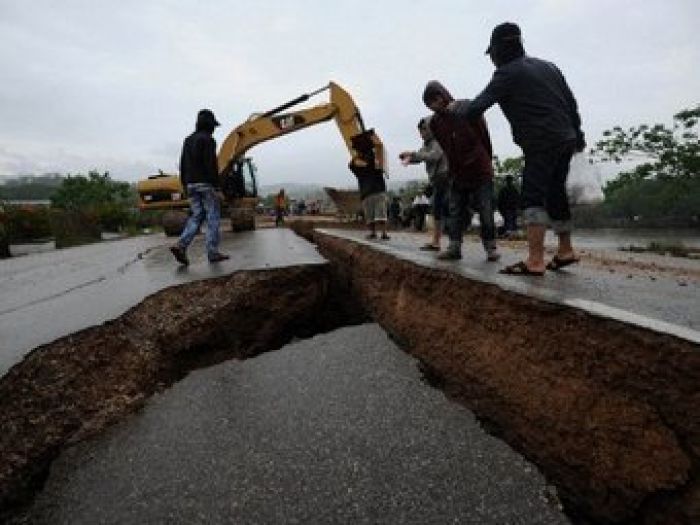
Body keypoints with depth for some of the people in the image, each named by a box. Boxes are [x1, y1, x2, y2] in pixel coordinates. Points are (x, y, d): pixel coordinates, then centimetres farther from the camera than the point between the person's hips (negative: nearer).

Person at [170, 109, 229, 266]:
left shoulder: (188, 140, 16)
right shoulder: (208, 140, -9)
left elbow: (183, 165, 16)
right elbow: (211, 165, -16)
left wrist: (185, 185, 22)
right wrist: (217, 188, -17)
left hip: (192, 185, 7)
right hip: (206, 184, -7)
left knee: (196, 216, 9)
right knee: (212, 217, 0)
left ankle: (181, 245, -7)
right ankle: (213, 253, 2)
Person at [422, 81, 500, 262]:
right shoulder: (434, 122, 1)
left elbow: (485, 137, -1)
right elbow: (445, 148, 9)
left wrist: (486, 161, 6)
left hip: (480, 170, -4)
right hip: (457, 174, 4)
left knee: (486, 211, -1)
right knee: (455, 212, 3)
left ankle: (491, 247, 5)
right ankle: (454, 247, 7)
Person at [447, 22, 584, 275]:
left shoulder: (507, 73, -6)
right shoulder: (547, 66, 18)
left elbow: (475, 110, -9)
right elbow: (571, 103, 19)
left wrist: (457, 107, 11)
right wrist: (577, 134, 27)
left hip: (541, 143, -8)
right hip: (565, 141, 8)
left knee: (532, 197, -13)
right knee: (556, 195, 17)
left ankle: (534, 261, -21)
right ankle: (565, 250, 28)